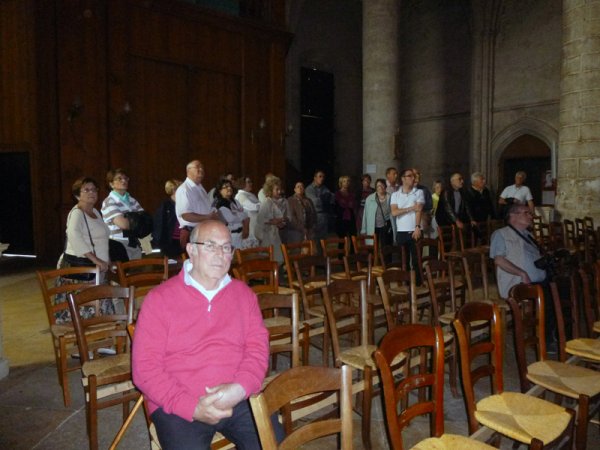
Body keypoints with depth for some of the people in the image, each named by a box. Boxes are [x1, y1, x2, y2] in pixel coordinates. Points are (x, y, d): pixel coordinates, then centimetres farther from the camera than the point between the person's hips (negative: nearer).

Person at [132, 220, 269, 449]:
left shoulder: (244, 293, 9)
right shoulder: (159, 298, -1)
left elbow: (258, 347, 5)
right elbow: (145, 368, -5)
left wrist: (240, 388, -14)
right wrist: (192, 407, -15)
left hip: (238, 399, 3)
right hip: (178, 405, -2)